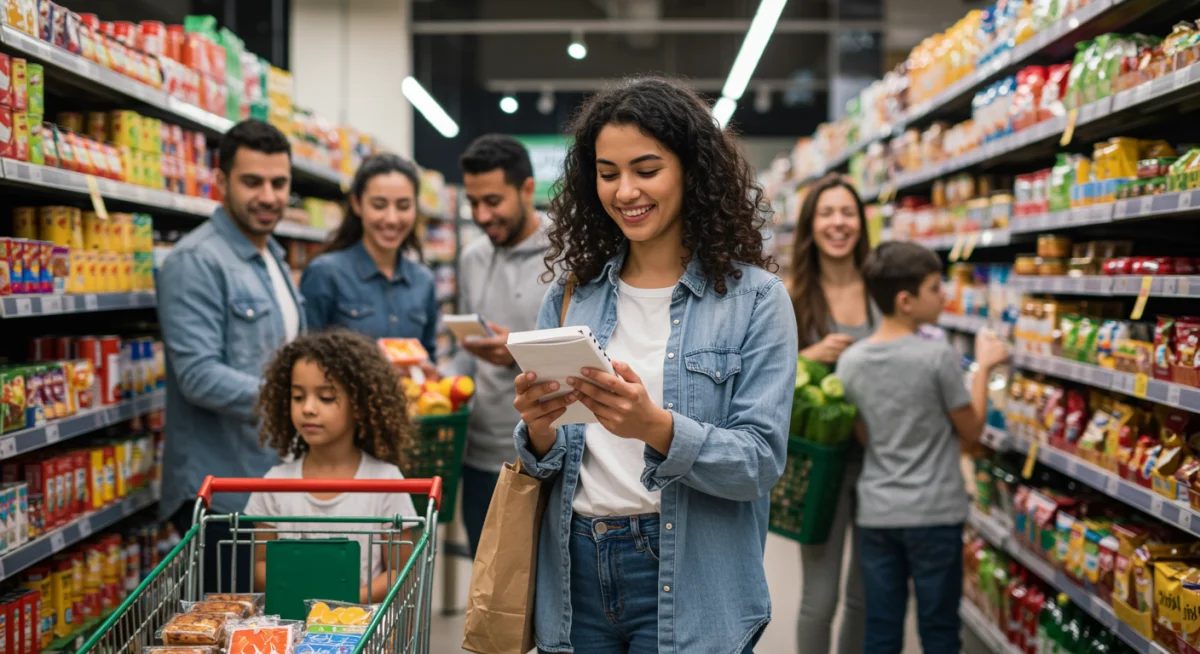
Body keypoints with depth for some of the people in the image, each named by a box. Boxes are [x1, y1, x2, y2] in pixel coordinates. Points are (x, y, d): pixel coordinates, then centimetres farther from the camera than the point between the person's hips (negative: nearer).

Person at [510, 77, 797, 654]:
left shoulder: (754, 299, -6)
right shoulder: (569, 295, 5)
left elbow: (761, 462, -12)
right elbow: (544, 463, 7)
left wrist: (656, 427, -28)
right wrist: (538, 428, -15)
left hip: (689, 585, -3)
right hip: (576, 571, 4)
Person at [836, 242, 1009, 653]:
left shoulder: (850, 362, 0)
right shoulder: (938, 355, -14)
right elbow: (970, 434, -4)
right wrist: (984, 366, 5)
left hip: (875, 513, 4)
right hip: (934, 514, -4)